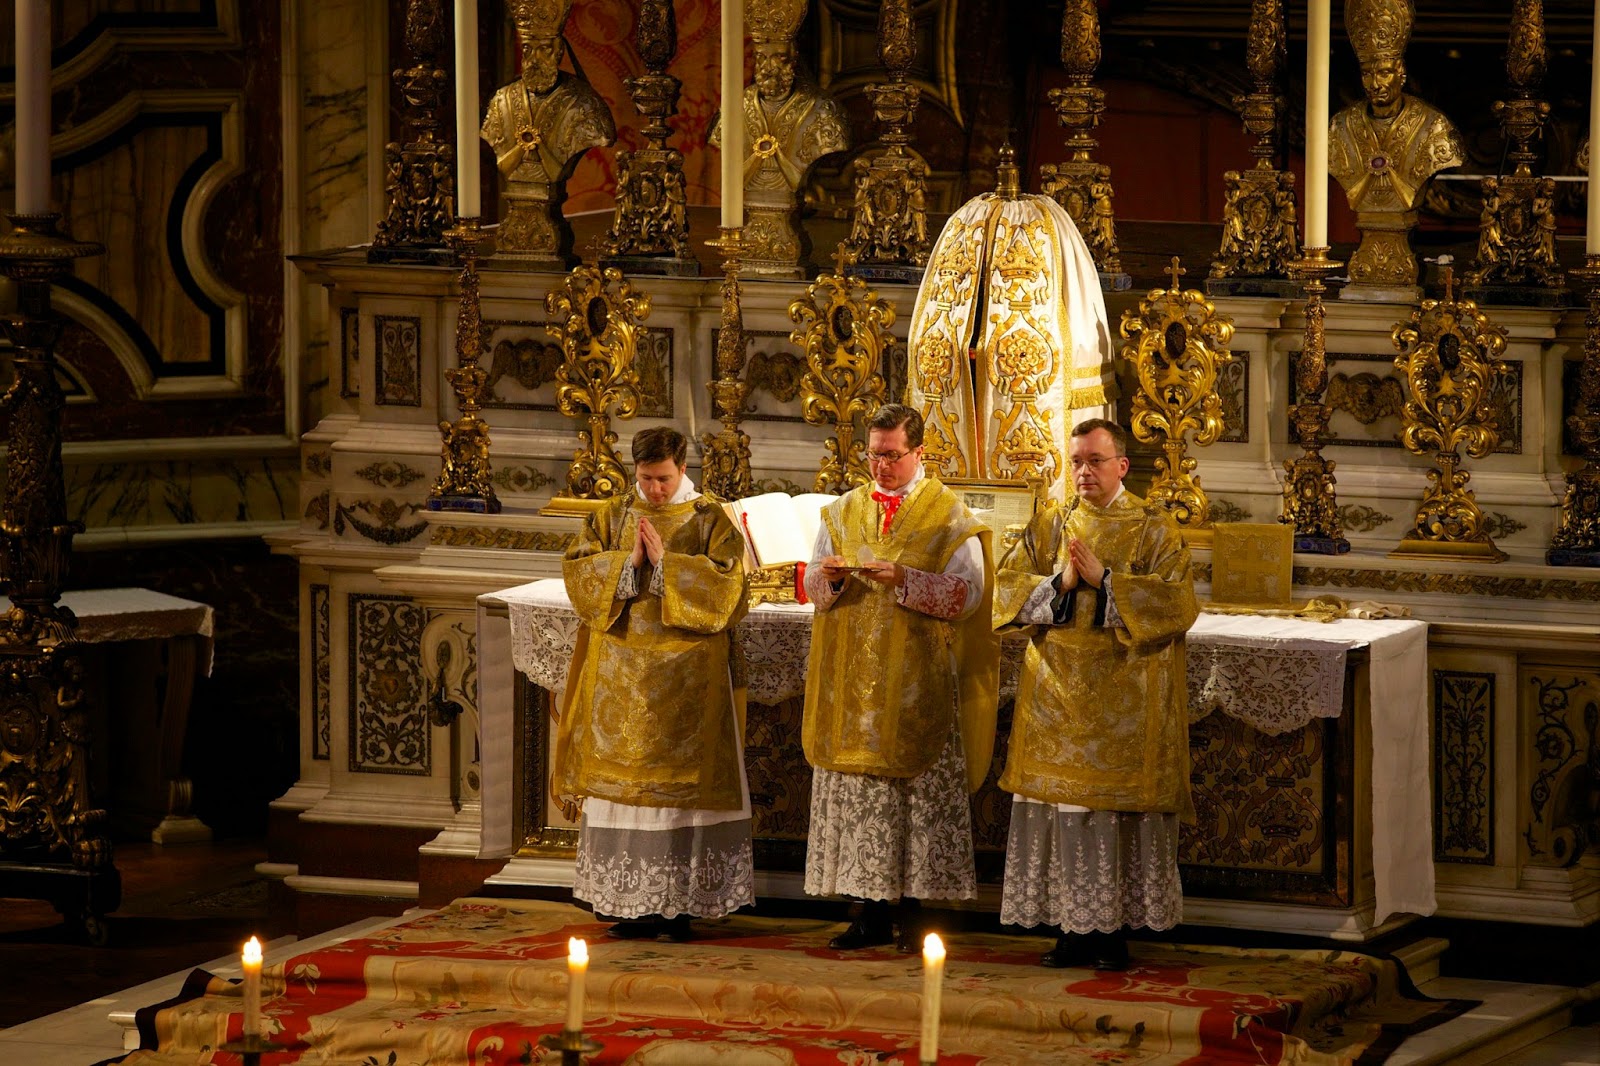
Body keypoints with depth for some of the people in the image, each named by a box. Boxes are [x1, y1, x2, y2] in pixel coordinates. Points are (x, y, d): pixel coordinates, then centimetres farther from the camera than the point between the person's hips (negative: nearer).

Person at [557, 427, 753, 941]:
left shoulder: (710, 521, 1)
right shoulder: (613, 517, 9)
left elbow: (725, 586, -10)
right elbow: (576, 572, 0)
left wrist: (665, 561, -15)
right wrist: (629, 561, -13)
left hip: (686, 678, -3)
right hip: (620, 678, 3)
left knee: (681, 780, -4)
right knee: (621, 779, 2)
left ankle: (677, 903, -1)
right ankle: (630, 904, 6)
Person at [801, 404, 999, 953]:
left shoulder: (949, 517, 0)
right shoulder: (843, 512, 13)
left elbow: (967, 593, -8)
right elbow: (814, 587, 12)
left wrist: (903, 579, -20)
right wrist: (831, 578, -11)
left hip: (918, 682, -4)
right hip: (853, 680, 4)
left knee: (919, 791, -5)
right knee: (858, 792, 2)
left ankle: (913, 912, 0)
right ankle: (872, 913, 6)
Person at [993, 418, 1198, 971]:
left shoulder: (1154, 529, 0)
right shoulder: (1050, 524, 10)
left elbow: (1177, 603, -12)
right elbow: (1008, 587, 4)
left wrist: (1104, 582, -17)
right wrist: (1060, 583, -12)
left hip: (1125, 699, -3)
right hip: (1058, 693, 3)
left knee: (1118, 810, -4)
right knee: (1061, 805, 1)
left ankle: (1114, 929, 2)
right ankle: (1073, 927, 7)